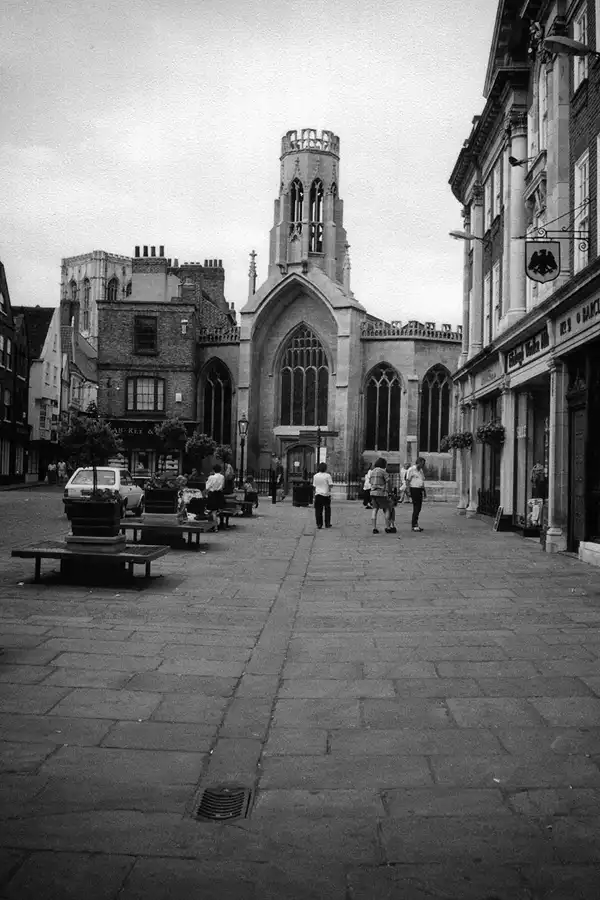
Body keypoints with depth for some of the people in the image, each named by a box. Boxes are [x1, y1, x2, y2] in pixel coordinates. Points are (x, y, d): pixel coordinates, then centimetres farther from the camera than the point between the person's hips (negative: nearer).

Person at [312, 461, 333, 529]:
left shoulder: (315, 476, 3)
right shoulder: (327, 475, -8)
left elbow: (314, 486, 7)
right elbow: (331, 485, -10)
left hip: (318, 494, 2)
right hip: (326, 494, -2)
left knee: (318, 510, 4)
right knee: (327, 509, 9)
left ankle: (319, 524, 1)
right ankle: (327, 524, 12)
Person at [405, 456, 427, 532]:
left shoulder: (420, 470, 19)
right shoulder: (411, 469, -6)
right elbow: (407, 481, -9)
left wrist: (424, 491, 23)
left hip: (420, 490, 8)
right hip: (414, 489, -8)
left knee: (418, 508, 8)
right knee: (416, 508, -10)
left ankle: (414, 524, 17)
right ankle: (414, 525, -7)